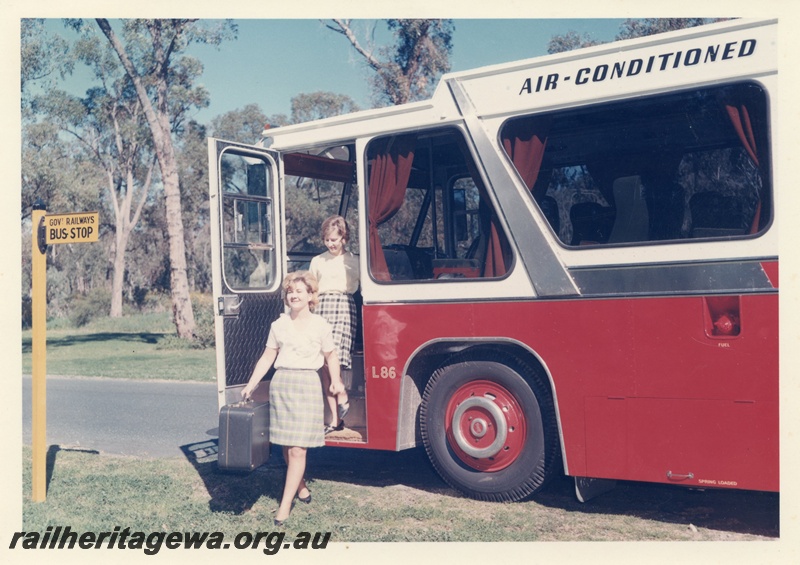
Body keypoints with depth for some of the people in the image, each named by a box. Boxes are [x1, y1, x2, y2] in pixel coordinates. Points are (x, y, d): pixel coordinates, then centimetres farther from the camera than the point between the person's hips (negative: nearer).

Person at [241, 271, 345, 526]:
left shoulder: (320, 325, 1)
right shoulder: (279, 325, 9)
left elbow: (330, 355, 10)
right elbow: (267, 357, 11)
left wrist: (336, 380, -6)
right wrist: (250, 385, 5)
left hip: (307, 384, -3)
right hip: (281, 383, 3)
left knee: (298, 448, -7)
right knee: (286, 446, 9)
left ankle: (285, 505, -3)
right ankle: (301, 486, 32)